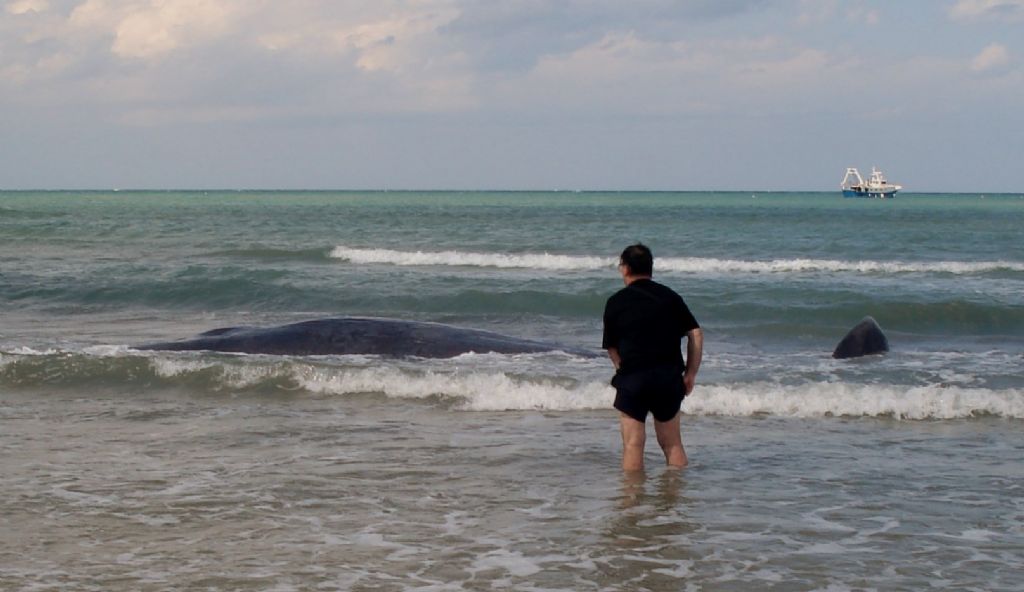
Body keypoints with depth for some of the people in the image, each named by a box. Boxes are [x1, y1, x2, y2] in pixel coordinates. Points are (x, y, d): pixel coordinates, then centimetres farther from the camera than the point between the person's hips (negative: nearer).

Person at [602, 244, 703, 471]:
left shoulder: (617, 302, 1)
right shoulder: (670, 296, 9)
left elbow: (611, 347, 3)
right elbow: (696, 334, 3)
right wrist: (690, 374, 7)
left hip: (633, 378, -3)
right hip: (670, 378, 3)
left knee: (633, 444, 2)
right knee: (671, 442, 14)